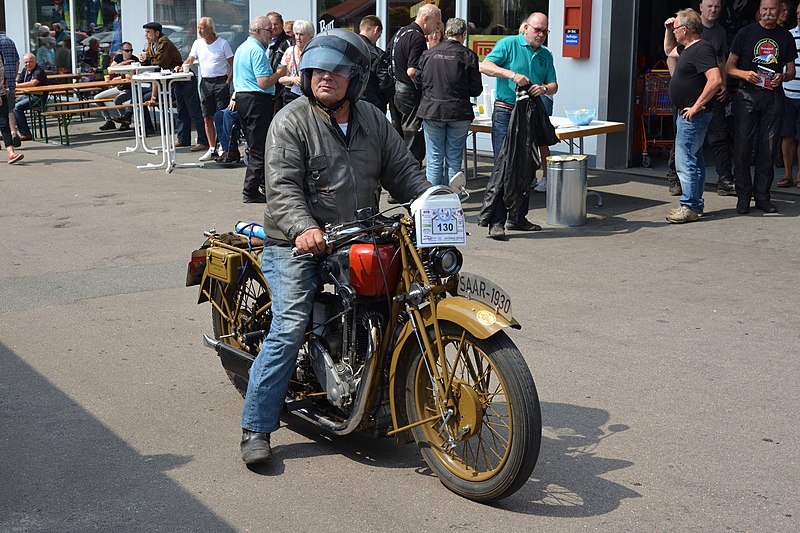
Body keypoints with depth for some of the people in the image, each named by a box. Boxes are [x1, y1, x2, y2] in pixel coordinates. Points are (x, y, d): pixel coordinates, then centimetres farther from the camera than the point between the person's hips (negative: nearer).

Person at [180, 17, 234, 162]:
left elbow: (232, 64, -2)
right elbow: (190, 60, 7)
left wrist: (228, 82, -12)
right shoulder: (198, 43, 10)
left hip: (221, 81, -5)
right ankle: (212, 149, 10)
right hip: (205, 82, 5)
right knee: (207, 117, 4)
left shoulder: (223, 43, -2)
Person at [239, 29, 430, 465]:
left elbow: (403, 171, 11)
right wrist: (303, 228, -33)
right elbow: (282, 186, -15)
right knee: (289, 330, -16)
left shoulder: (373, 121, 12)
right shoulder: (291, 121, -5)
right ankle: (255, 428, -8)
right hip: (297, 244, -5)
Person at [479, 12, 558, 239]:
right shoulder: (509, 44, -2)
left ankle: (518, 217, 20)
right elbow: (485, 66, -13)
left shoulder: (545, 55, 16)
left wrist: (544, 88, -10)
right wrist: (512, 74, -24)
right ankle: (497, 222, -10)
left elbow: (554, 85, 13)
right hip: (505, 112, -6)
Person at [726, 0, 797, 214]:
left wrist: (782, 77, -7)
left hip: (773, 95, 2)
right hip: (747, 94, -2)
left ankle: (762, 196, 11)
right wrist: (745, 74, -16)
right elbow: (729, 66, 3)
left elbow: (791, 70, 15)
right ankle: (743, 196, 3)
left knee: (768, 147, 4)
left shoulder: (785, 36, 11)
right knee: (743, 146, -6)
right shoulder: (746, 32, 4)